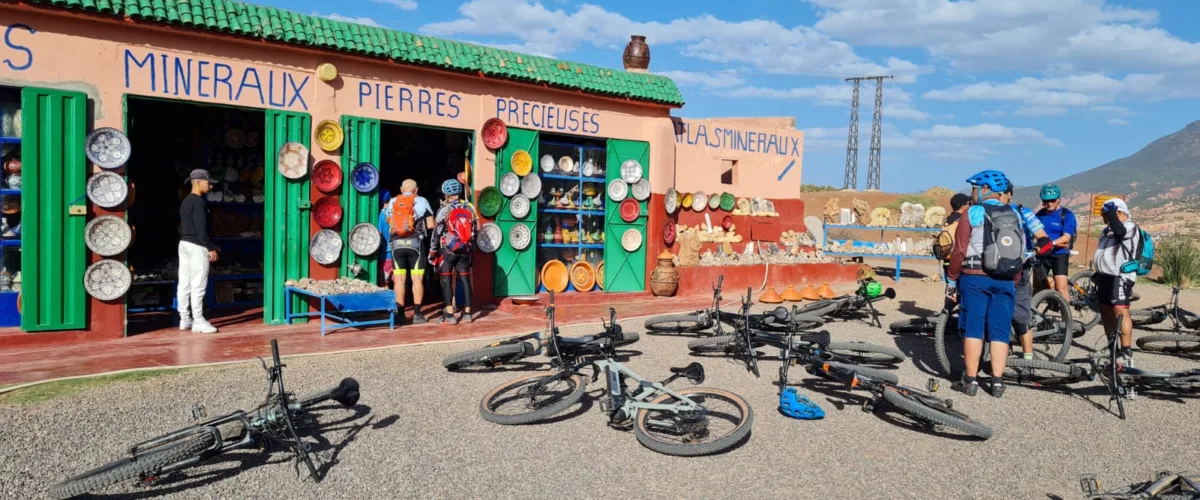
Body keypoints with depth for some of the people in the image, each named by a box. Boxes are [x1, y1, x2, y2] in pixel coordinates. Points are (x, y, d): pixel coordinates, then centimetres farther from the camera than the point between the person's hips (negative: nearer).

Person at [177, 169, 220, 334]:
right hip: (197, 246, -10)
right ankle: (198, 321, -5)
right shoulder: (198, 201, -13)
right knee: (198, 284, -7)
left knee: (184, 283, 9)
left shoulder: (185, 201, 17)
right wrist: (211, 248, -17)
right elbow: (201, 228, -19)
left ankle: (184, 320, 14)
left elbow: (183, 226, 19)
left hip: (184, 244, 10)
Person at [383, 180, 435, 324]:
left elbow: (389, 221, 15)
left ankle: (400, 314, 5)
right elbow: (431, 225, 1)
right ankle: (417, 313, 2)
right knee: (417, 279, 3)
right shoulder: (421, 201, 3)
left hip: (396, 244, 2)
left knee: (399, 280, 5)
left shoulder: (392, 203, 10)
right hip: (415, 243, -2)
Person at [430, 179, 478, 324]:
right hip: (465, 250, 4)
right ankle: (467, 313, 9)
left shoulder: (445, 209, -8)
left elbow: (437, 232, -7)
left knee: (446, 280, 2)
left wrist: (432, 252, -1)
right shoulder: (469, 208, 7)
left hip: (448, 250, -4)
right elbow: (476, 230, 11)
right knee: (465, 280, 8)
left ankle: (450, 315, -2)